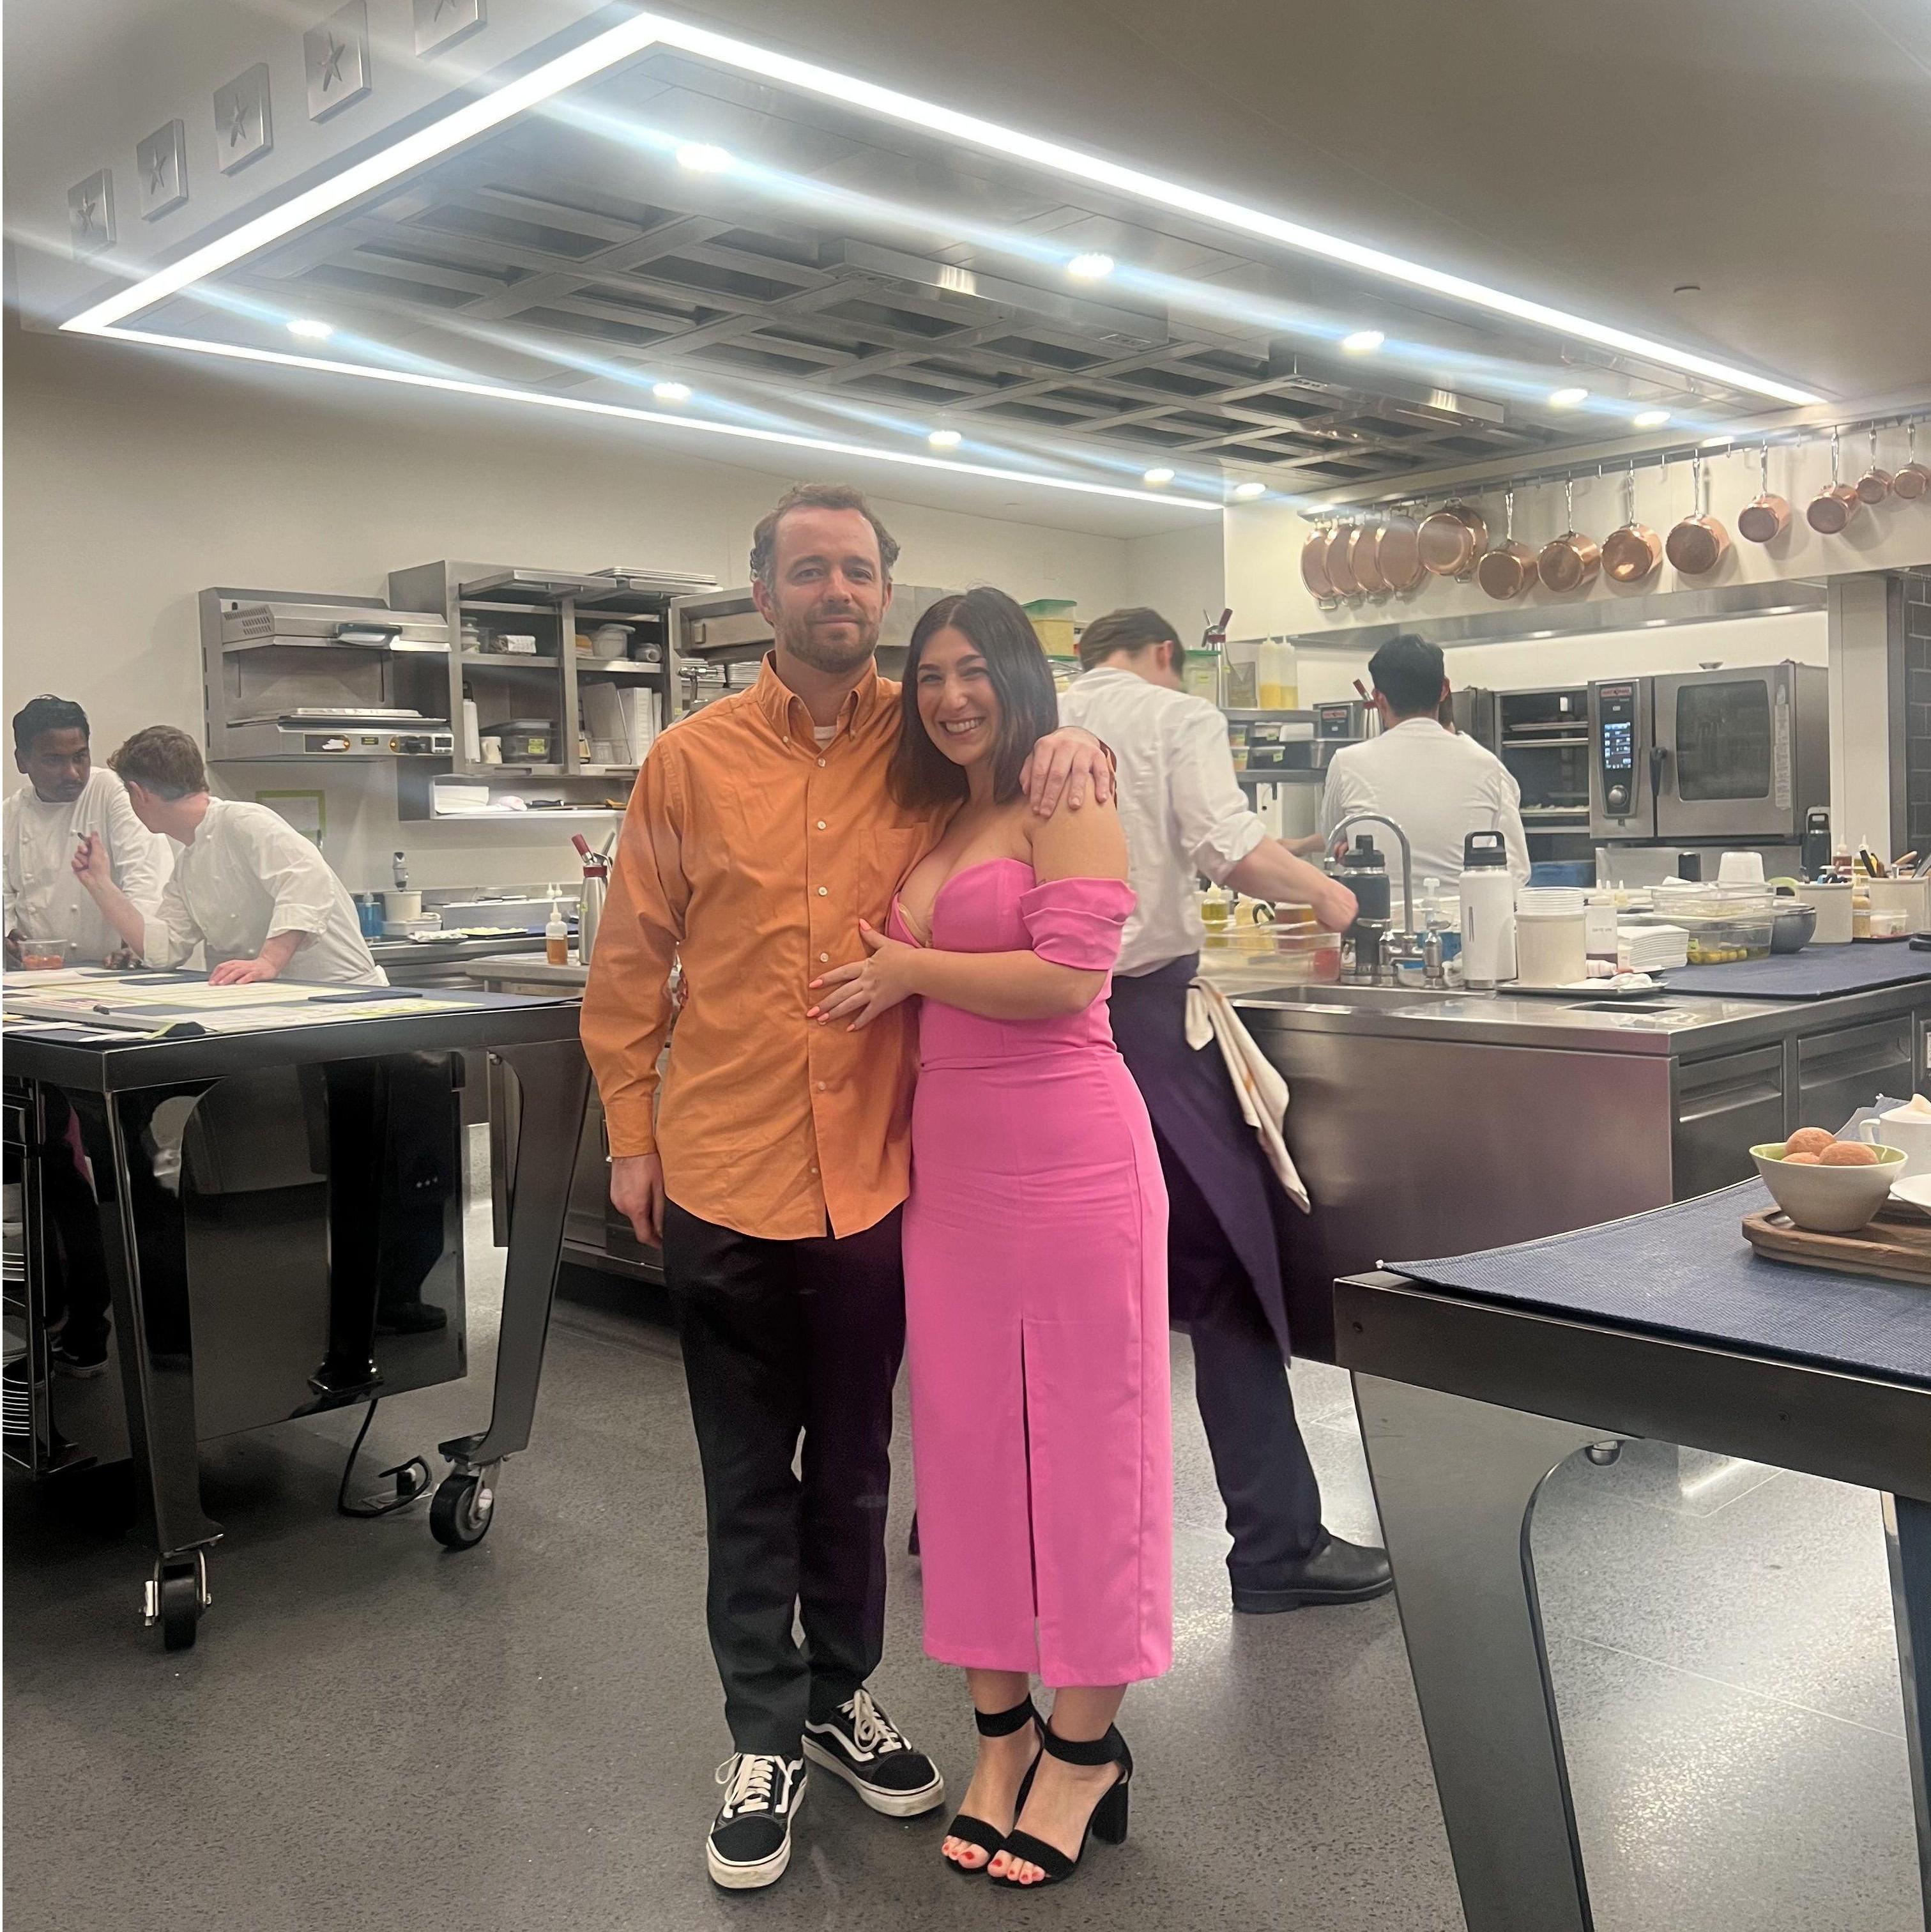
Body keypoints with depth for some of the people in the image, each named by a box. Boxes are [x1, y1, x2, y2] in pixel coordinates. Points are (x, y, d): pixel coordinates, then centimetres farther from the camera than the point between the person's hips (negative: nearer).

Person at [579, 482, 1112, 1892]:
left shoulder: (927, 743, 0)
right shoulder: (691, 762, -2)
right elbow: (629, 965, 2)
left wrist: (1074, 746, -10)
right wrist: (632, 1136, 1)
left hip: (875, 1173, 1)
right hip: (723, 1178, -1)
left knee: (854, 1464, 17)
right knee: (749, 1476, 12)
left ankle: (844, 1695, 37)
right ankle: (765, 1735, 28)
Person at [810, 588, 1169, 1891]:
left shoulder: (1066, 799, -4)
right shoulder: (939, 820, 17)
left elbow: (1065, 973, -16)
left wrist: (910, 970, -7)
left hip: (1069, 1152, -7)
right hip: (949, 1160, 7)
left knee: (1083, 1436, 4)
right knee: (965, 1431, 10)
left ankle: (1084, 1745, 18)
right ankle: (1003, 1724, 26)